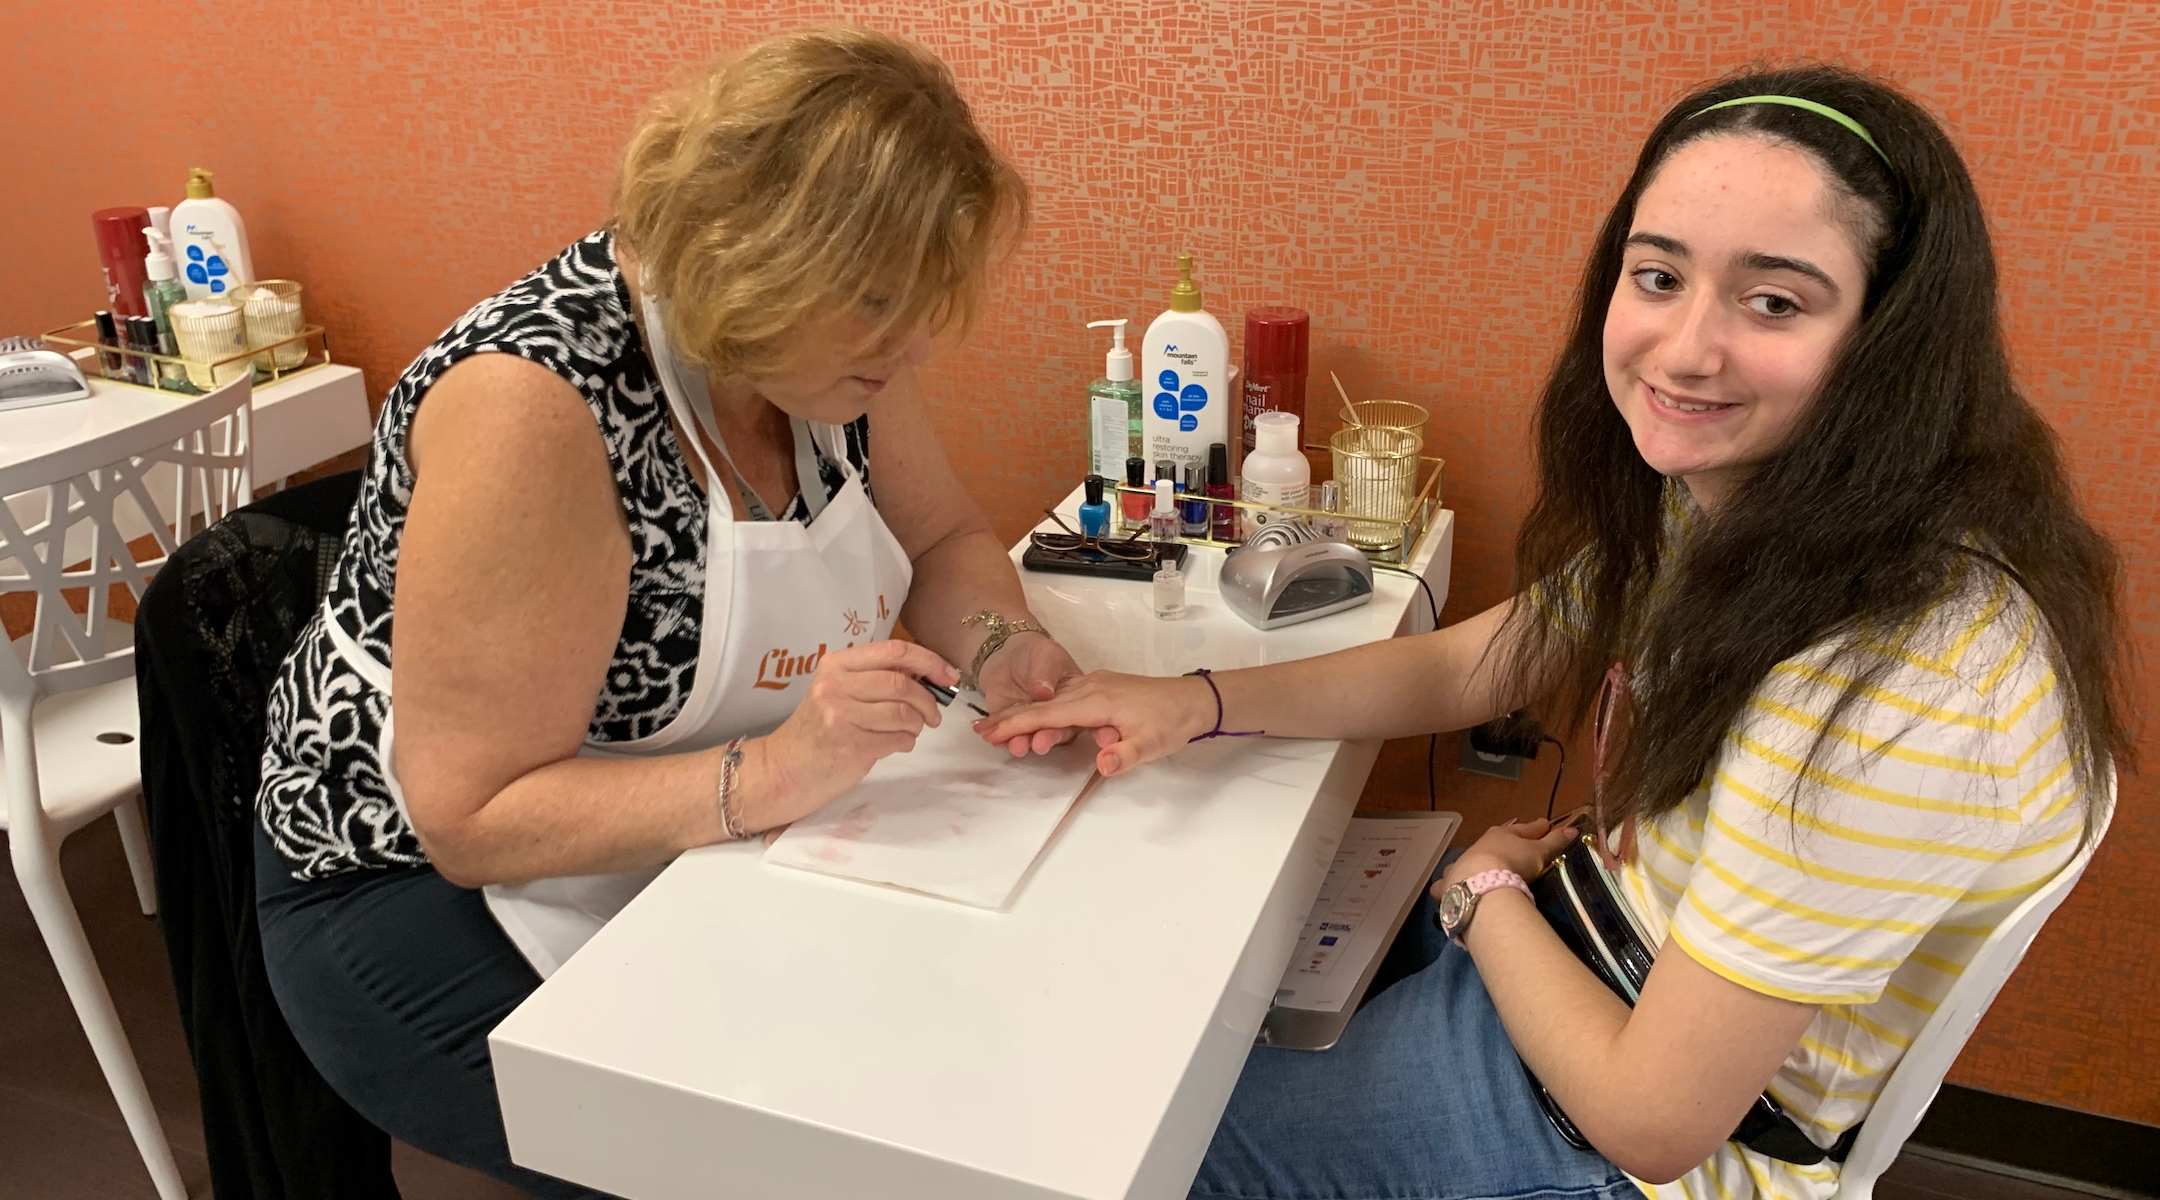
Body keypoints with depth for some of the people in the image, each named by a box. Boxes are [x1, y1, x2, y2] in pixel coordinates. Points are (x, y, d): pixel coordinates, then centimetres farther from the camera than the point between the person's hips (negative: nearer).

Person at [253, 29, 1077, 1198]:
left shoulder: (809, 338, -9)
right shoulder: (532, 406, -30)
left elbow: (943, 541, 4)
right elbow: (473, 815, -28)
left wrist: (999, 646, -18)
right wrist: (770, 773, -39)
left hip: (691, 857, 7)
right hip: (439, 895, -6)